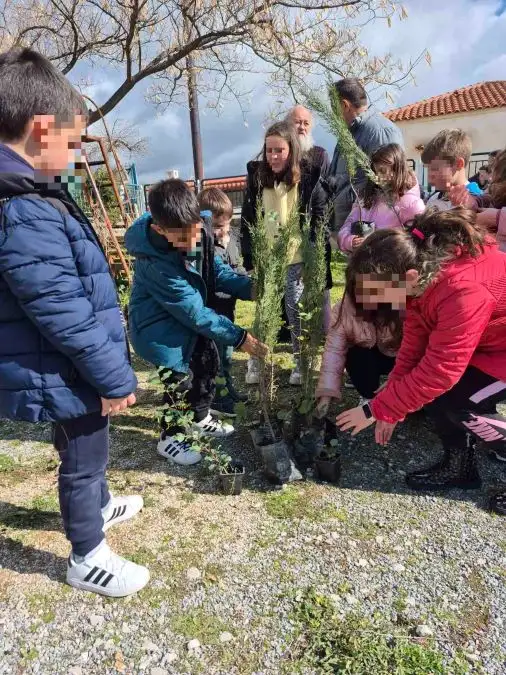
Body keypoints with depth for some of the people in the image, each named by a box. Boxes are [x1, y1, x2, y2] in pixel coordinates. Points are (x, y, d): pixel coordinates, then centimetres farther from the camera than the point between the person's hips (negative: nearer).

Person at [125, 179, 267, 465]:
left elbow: (217, 270, -2)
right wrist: (239, 337, -27)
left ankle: (201, 419, 41)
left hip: (189, 317, 8)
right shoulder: (156, 262, -37)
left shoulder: (199, 233, -18)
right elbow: (196, 313, -32)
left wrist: (252, 287, -18)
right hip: (161, 326, -8)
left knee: (209, 364, 17)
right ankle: (171, 438, 24)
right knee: (180, 380, -1)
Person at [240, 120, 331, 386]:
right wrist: (250, 258, -2)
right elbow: (247, 220, 3)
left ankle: (301, 361, 21)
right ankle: (256, 360, 22)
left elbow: (320, 220, -4)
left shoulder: (309, 177, -5)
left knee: (295, 310, 7)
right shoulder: (257, 176, 2)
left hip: (297, 258, -2)